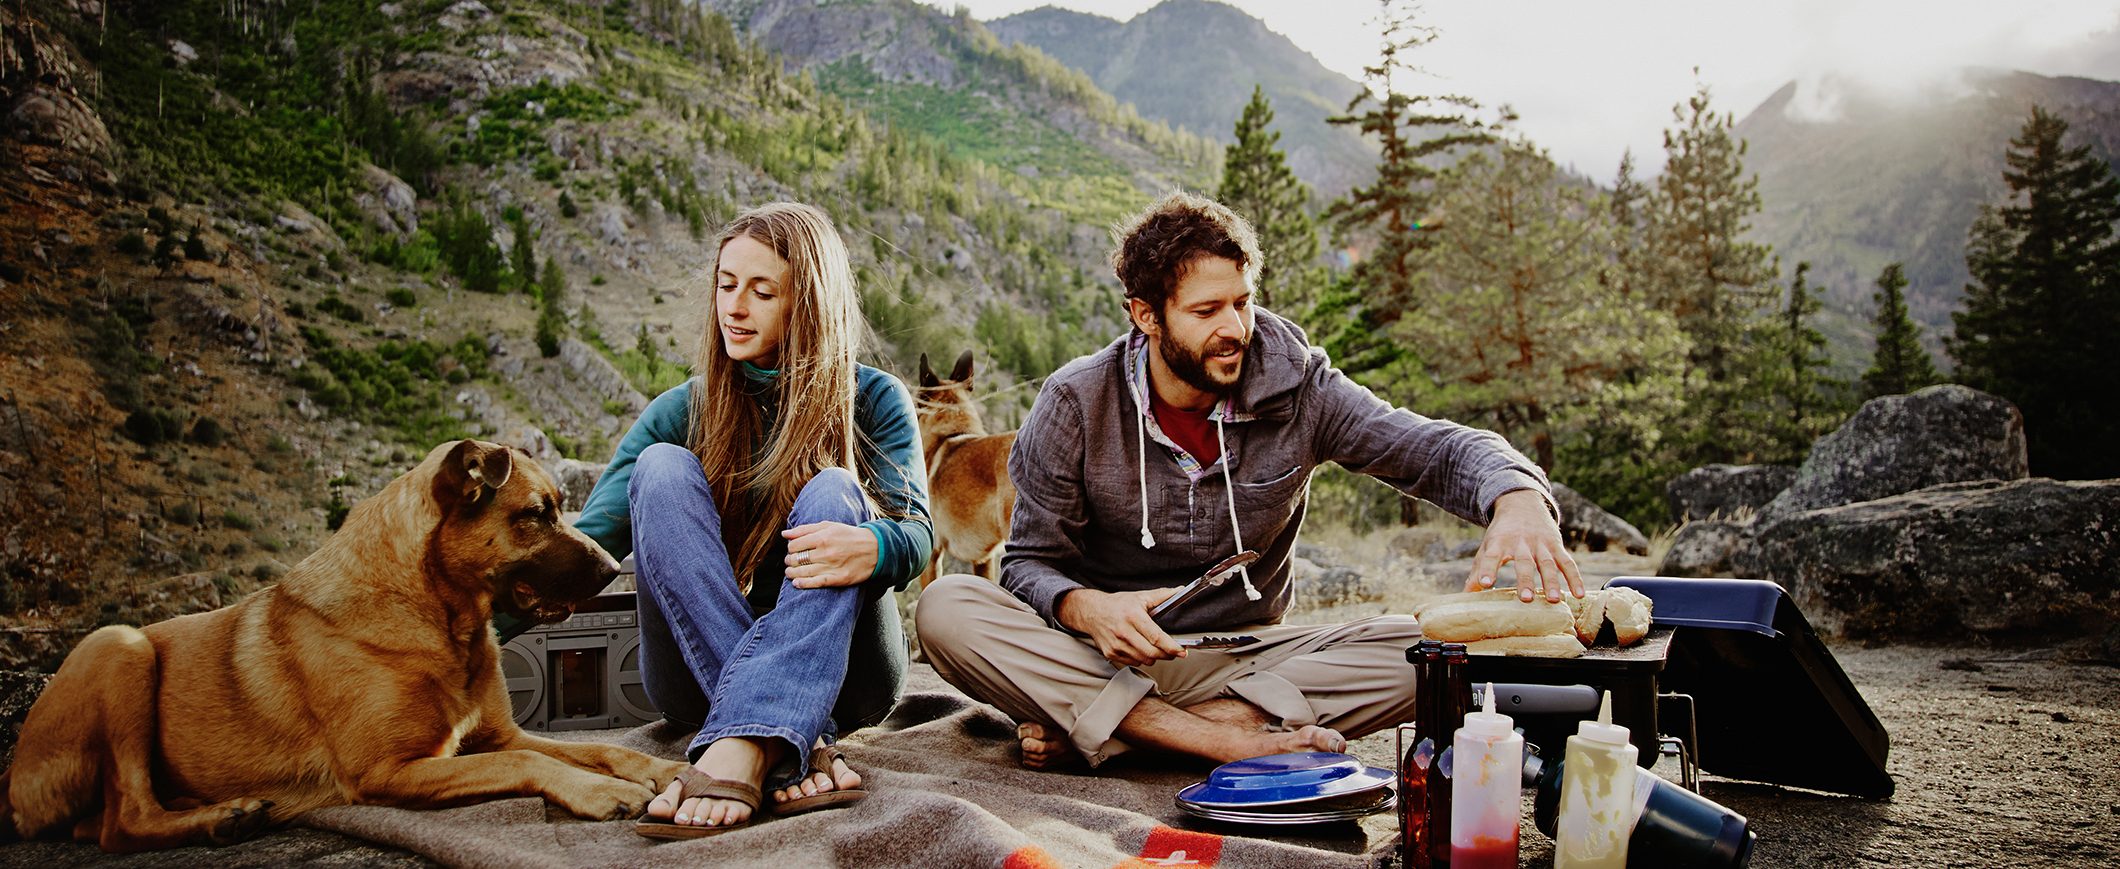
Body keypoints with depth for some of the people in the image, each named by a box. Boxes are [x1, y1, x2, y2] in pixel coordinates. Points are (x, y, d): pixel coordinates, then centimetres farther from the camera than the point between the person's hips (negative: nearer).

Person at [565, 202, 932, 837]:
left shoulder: (872, 401, 4)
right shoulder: (685, 410, 5)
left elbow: (917, 533, -10)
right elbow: (590, 543, -6)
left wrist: (872, 547, -35)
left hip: (840, 668, -1)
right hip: (700, 674, 2)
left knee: (832, 491, -25)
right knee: (663, 467, -20)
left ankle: (739, 752, -45)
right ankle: (798, 746, -33)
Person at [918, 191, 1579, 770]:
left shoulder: (1293, 386, -6)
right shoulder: (1076, 403, -8)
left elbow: (1438, 450, -9)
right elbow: (1032, 562, -5)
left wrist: (1516, 497, -33)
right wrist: (1088, 609, -30)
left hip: (1244, 655, 1)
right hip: (1100, 655, -1)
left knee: (1422, 650, -24)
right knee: (946, 609, -27)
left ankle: (1088, 728, -29)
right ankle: (1237, 742, -30)